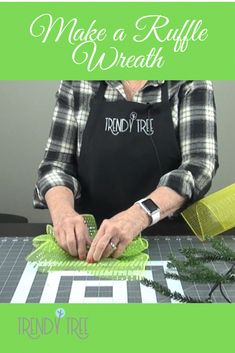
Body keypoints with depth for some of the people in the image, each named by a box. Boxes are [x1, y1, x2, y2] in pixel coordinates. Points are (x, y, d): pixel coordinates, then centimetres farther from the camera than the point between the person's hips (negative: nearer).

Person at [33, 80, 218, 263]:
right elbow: (57, 163, -1)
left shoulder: (190, 82, -5)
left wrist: (140, 214, -33)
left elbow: (199, 164, -16)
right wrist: (63, 211, -23)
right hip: (91, 237, 2)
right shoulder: (76, 82, 0)